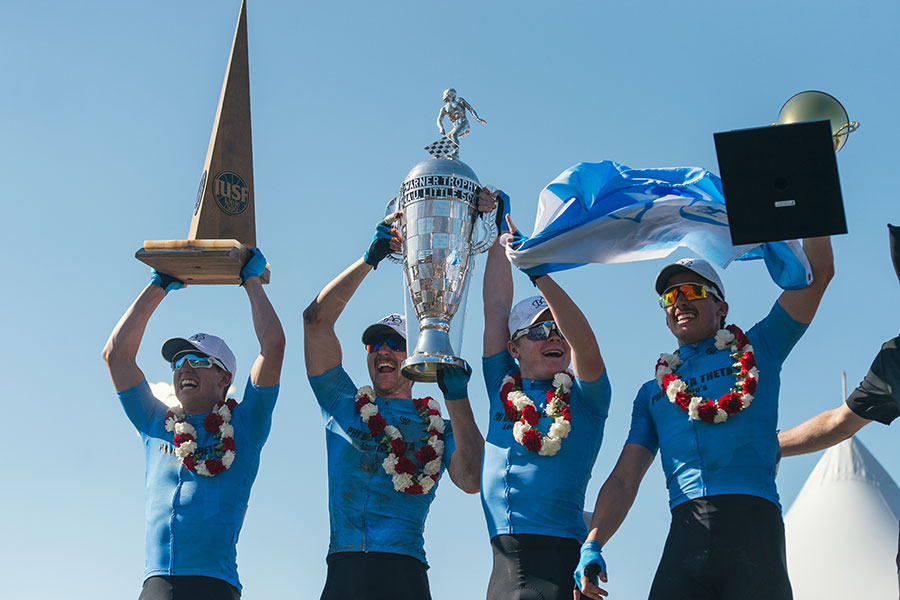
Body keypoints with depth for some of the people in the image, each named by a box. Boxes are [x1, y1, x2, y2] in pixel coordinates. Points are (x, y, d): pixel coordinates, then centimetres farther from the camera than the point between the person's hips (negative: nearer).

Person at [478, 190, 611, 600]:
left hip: (559, 553, -4)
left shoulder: (585, 397, 8)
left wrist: (537, 266, -15)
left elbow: (585, 344, -10)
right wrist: (498, 231, 18)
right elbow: (496, 308, 17)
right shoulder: (503, 388, 16)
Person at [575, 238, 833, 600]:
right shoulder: (652, 392, 23)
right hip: (685, 534, 2)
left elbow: (818, 272, 12)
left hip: (751, 520, -2)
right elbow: (624, 480, 16)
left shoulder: (757, 348, 17)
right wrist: (592, 545, 2)